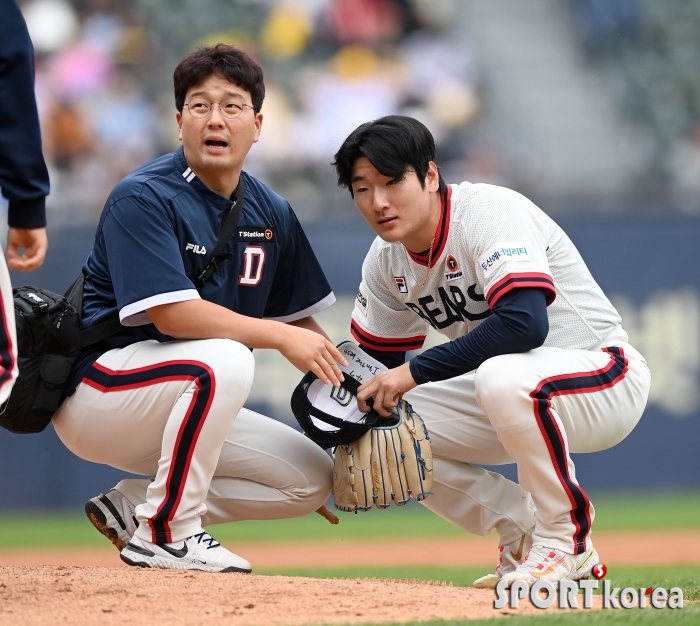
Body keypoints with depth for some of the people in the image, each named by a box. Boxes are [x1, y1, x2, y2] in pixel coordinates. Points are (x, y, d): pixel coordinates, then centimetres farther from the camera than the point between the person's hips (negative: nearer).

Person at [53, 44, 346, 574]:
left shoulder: (271, 215, 7)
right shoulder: (143, 198, -16)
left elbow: (303, 322, 12)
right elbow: (172, 314, -25)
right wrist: (280, 336, -25)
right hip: (94, 391, -8)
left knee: (312, 480, -1)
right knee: (224, 360, -34)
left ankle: (135, 506, 4)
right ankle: (164, 532, -21)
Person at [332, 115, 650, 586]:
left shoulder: (489, 211, -24)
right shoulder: (387, 258, 0)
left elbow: (525, 322, -38)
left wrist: (415, 372, -34)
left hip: (607, 380, -8)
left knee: (503, 377, -39)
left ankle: (566, 539, -16)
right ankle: (524, 536, 7)